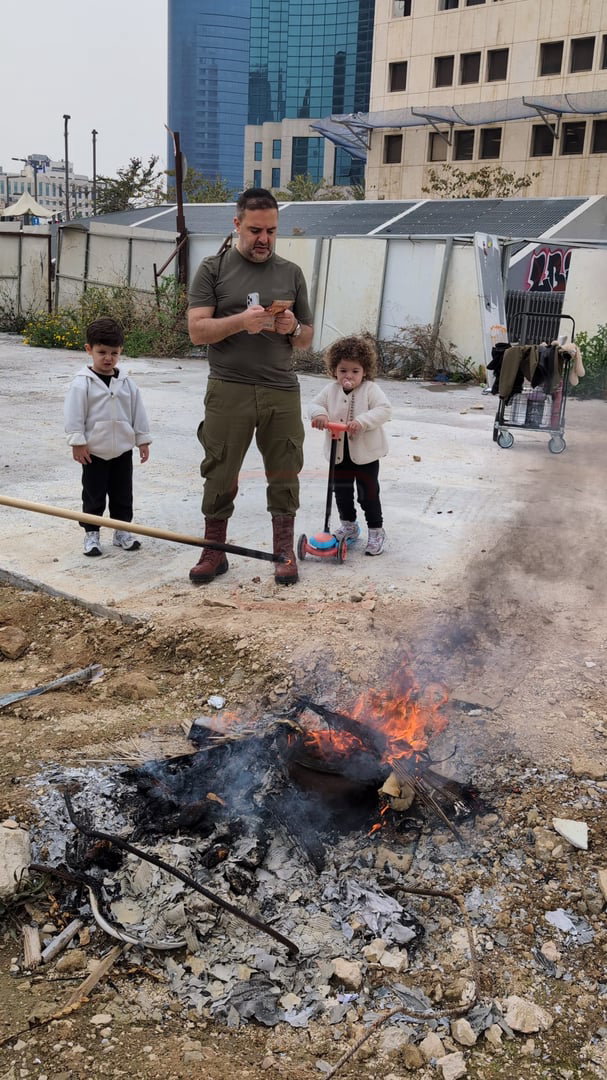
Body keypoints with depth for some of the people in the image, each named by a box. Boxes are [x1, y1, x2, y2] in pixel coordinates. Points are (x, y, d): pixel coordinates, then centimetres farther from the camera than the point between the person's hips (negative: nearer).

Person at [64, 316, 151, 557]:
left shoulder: (126, 383, 4)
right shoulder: (82, 383, -8)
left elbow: (137, 412, 9)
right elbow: (75, 414, -9)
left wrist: (143, 440, 8)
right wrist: (77, 442, -13)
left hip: (122, 449, 4)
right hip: (94, 451, -4)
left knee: (123, 494, 11)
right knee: (93, 495, 4)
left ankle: (122, 531, 24)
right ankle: (91, 534, 14)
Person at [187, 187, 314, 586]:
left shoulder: (291, 273, 14)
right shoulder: (214, 269, 5)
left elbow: (307, 339, 18)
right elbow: (197, 330, -3)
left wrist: (293, 329, -5)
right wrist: (241, 321, -18)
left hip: (282, 392, 2)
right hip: (228, 390, -2)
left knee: (284, 475, 6)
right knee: (220, 475, 3)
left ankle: (284, 552, 19)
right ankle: (214, 552, 16)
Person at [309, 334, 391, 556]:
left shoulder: (370, 390, -11)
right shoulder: (331, 390, 1)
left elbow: (384, 410, -21)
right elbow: (316, 404, 1)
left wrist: (362, 421, -35)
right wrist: (319, 414, -24)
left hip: (365, 453, -5)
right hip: (340, 453, 5)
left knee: (368, 494, 3)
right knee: (341, 492, 16)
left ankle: (376, 531, 16)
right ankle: (348, 526, 35)